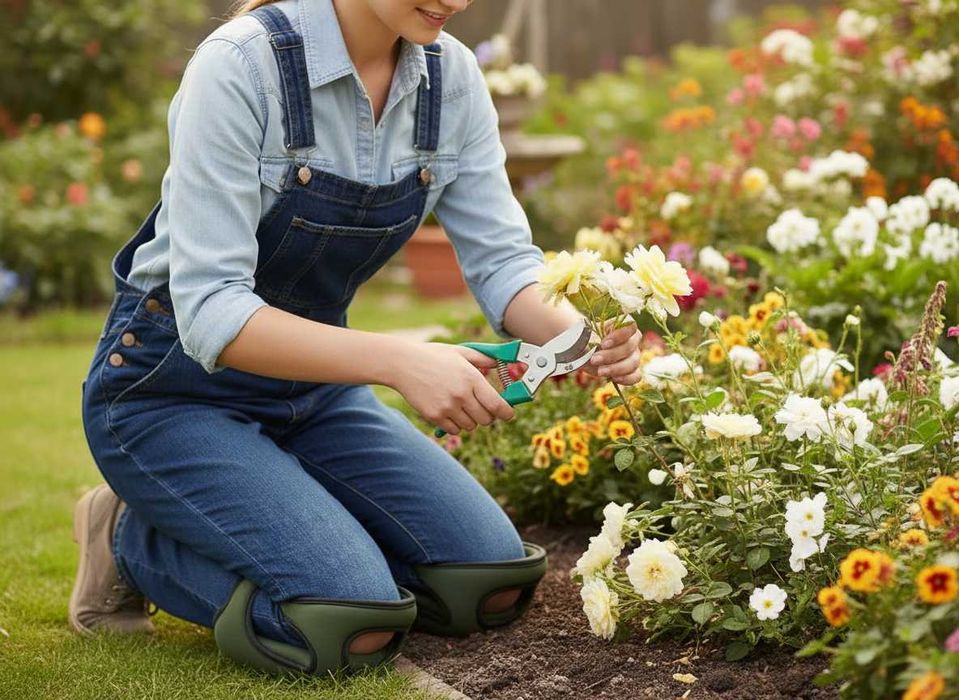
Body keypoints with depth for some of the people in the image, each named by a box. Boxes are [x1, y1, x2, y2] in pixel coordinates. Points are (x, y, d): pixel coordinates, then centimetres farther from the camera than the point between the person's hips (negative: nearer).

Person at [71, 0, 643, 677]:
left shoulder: (451, 76, -6)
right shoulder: (241, 65, -25)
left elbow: (501, 258, -6)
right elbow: (209, 311, -29)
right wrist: (399, 361, -40)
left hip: (314, 385, 6)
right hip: (175, 390, -6)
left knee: (494, 583, -8)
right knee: (357, 623, -25)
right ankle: (136, 541, 3)